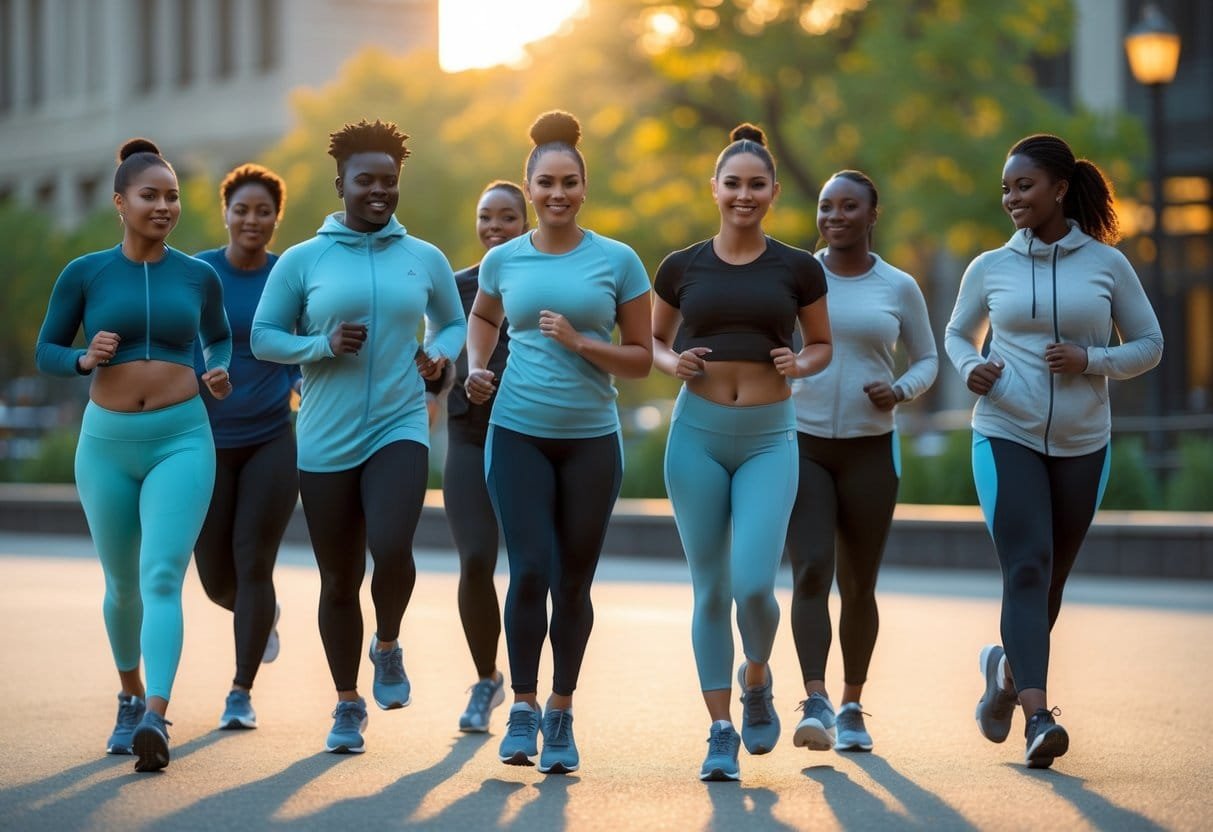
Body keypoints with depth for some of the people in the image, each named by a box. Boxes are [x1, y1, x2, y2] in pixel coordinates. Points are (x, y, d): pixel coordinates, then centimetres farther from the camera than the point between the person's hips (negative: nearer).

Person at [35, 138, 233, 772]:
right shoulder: (84, 274, -1)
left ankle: (155, 718, -29)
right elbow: (45, 350, 6)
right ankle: (130, 698, 38)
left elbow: (219, 337, 21)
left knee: (161, 580, -18)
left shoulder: (198, 277, 3)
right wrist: (84, 359, -14)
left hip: (181, 440, -1)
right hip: (107, 442, 1)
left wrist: (218, 374, 0)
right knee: (122, 586, 14)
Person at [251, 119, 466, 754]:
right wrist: (322, 345, -14)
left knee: (391, 549, -24)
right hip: (326, 441, 0)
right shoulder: (302, 261, 1)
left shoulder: (425, 260, 7)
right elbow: (263, 336, 2)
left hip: (399, 430, 0)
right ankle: (348, 705, 24)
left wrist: (440, 355, -3)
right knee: (338, 581, 7)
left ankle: (388, 646, 8)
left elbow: (454, 323, 19)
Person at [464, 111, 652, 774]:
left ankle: (560, 715, 19)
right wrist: (475, 366, 9)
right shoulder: (503, 260, 5)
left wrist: (580, 343, -13)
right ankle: (522, 708, 2)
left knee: (573, 581, 6)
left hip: (592, 439, 0)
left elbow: (641, 359, 2)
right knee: (530, 571, -11)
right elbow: (482, 316, 27)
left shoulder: (617, 261, 0)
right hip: (518, 434, 0)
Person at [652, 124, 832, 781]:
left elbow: (823, 344, 14)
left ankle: (756, 682, 19)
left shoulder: (797, 269, 3)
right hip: (697, 431, 1)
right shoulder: (682, 268, 5)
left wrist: (799, 365, -8)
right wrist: (672, 363, -5)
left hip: (768, 437, -1)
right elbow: (654, 339, 17)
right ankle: (720, 732, 12)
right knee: (711, 589, 3)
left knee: (754, 585, -13)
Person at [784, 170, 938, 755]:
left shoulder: (899, 288, 4)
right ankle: (815, 704, -24)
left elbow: (926, 359, 13)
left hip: (869, 450, 1)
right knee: (810, 571, -18)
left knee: (859, 586, 7)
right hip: (801, 444, -1)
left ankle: (852, 708, 20)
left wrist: (901, 391, -8)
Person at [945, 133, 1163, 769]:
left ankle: (1005, 668, 40)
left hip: (1081, 445, 1)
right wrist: (970, 369, -4)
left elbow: (1149, 344, 6)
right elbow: (957, 334, 19)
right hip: (1006, 436, -1)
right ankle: (1037, 716, -23)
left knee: (1052, 577, 12)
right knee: (1026, 568, -16)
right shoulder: (989, 268, 4)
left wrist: (1092, 361, -12)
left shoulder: (1106, 264, 1)